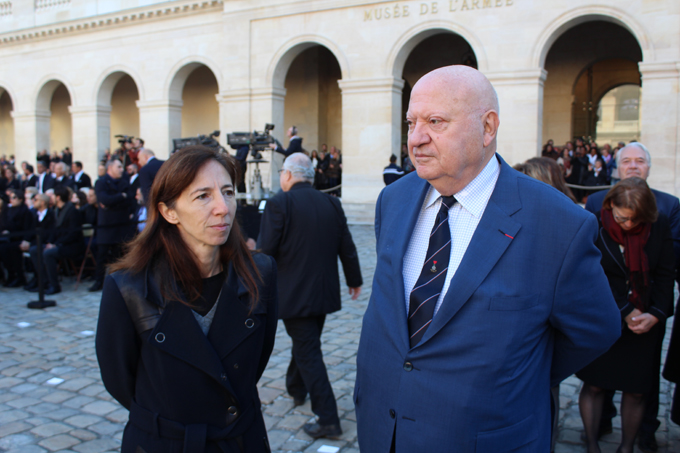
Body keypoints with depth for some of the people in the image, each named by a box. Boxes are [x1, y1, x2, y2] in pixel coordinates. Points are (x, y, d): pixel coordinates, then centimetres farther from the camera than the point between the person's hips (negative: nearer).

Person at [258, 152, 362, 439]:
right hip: (324, 292, 6)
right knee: (306, 343, 25)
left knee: (309, 353, 1)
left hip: (293, 294, -6)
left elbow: (265, 251, -17)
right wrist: (354, 280, 21)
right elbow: (347, 247, 8)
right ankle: (296, 389, 46)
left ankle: (328, 420, 3)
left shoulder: (279, 204, -14)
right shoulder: (331, 204, 3)